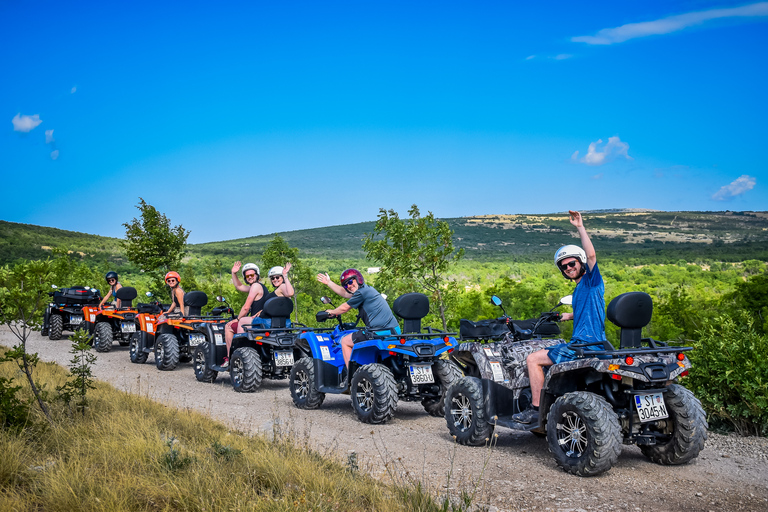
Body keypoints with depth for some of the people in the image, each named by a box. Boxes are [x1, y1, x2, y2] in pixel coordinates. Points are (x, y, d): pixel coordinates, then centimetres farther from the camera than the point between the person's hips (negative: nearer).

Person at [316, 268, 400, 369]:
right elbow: (344, 293, 33)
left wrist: (332, 312, 23)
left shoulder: (362, 292, -10)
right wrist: (329, 282, 39)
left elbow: (344, 308, 4)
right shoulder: (368, 289, 19)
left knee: (345, 341, 6)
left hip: (381, 332, -10)